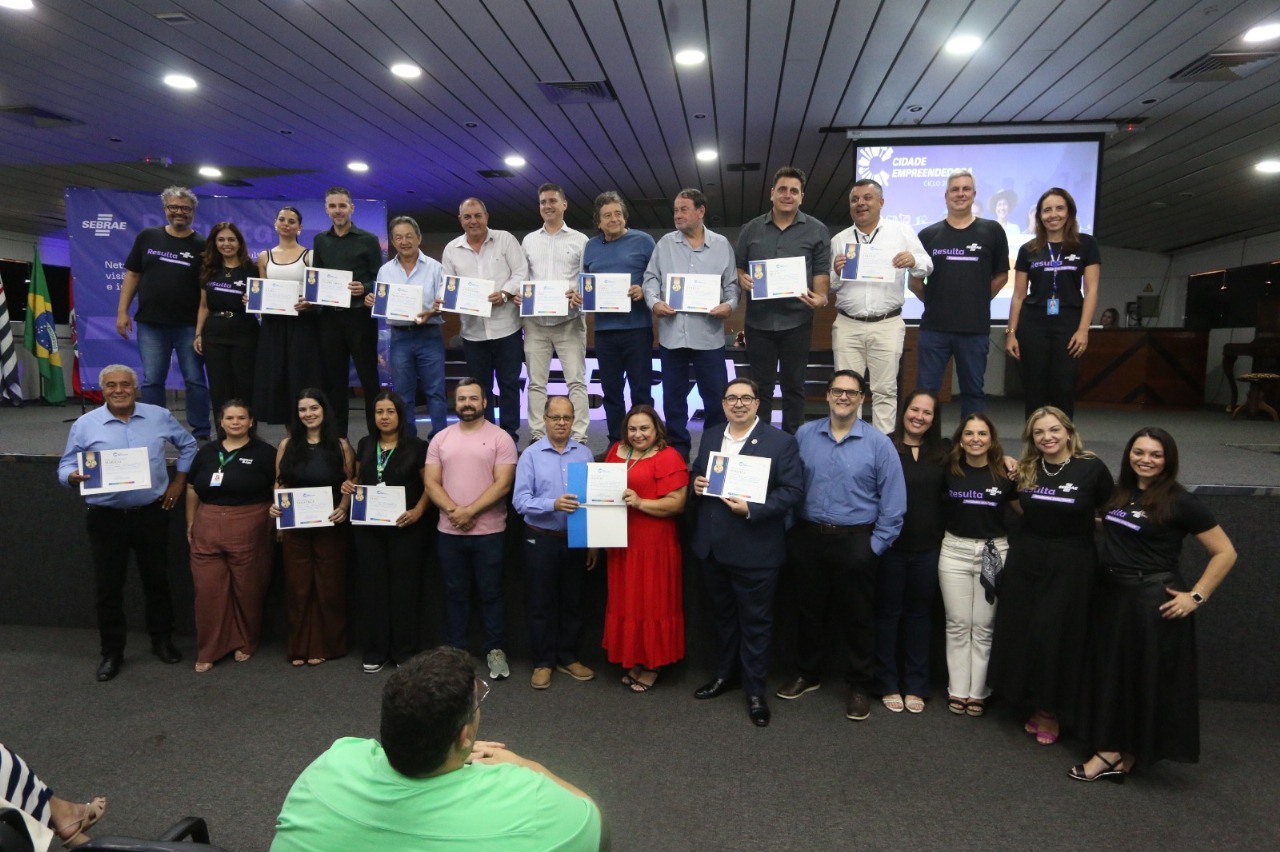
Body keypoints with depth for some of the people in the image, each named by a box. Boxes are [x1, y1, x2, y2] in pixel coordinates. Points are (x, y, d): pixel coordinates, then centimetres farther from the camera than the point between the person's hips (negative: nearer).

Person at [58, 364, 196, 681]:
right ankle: (112, 652, 22)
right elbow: (65, 467, -2)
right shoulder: (85, 425, -4)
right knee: (108, 587, 6)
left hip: (151, 514, 1)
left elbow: (188, 445, 15)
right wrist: (73, 477, -25)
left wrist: (179, 481, 8)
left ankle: (162, 640, 29)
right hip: (106, 518, -1)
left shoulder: (159, 417, 1)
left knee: (157, 580, 12)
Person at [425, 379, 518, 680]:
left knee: (490, 593, 6)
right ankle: (454, 651, 24)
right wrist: (454, 512, -13)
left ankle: (495, 650, 18)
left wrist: (470, 511, -16)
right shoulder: (440, 439, 7)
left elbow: (502, 484, -11)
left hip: (488, 532, -3)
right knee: (455, 593, 13)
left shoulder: (500, 438, -4)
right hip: (449, 532, 3)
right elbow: (431, 483, 2)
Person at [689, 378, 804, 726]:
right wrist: (695, 483, -5)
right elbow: (696, 474, 20)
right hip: (712, 547, 5)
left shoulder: (781, 441, -8)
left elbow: (794, 490, -13)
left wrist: (752, 509, -23)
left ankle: (755, 690, 22)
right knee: (723, 615, 20)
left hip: (755, 550, -5)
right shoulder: (709, 437, 9)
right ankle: (726, 674, 39)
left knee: (755, 621, 7)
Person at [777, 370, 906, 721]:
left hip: (855, 543, -2)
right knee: (808, 610, 16)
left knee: (856, 617, 10)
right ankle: (807, 674, 36)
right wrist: (790, 530, -2)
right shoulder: (804, 435, 1)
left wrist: (876, 546, -7)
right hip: (807, 537, 2)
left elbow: (893, 502, -4)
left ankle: (859, 687, 28)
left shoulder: (878, 443, -5)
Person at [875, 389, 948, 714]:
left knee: (919, 614, 13)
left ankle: (916, 685, 25)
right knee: (888, 613, 9)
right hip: (890, 544, -3)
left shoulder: (944, 451, 6)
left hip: (928, 547, 3)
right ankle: (888, 684, 22)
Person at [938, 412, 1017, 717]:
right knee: (958, 624, 7)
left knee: (984, 626, 8)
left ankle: (978, 692, 19)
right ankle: (957, 690, 17)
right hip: (955, 551, 1)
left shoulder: (1005, 473, -2)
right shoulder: (949, 470, -1)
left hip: (993, 552, 0)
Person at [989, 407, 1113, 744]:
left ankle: (1052, 712, 23)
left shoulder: (1092, 467, -9)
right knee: (1021, 633, 8)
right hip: (1026, 559, 4)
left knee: (1057, 637, 3)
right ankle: (1034, 704, 27)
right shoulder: (1025, 469, 3)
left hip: (1071, 564, -4)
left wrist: (1080, 525, -5)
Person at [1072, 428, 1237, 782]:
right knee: (1110, 672, 11)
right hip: (1112, 595, 6)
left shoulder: (1180, 502, -10)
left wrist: (1196, 597, -11)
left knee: (1148, 678, 4)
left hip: (1154, 601, -6)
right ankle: (1113, 751, 22)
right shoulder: (1119, 493, 6)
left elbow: (1225, 553, -8)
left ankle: (1125, 753, 16)